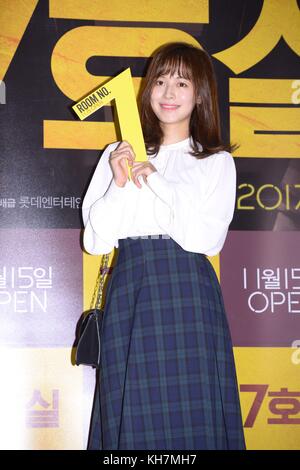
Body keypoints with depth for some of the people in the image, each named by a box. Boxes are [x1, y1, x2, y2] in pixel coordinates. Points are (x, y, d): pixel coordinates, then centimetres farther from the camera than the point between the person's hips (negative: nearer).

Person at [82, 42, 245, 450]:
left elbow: (205, 240, -5)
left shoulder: (216, 162, 9)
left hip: (188, 293, -2)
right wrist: (120, 184, -6)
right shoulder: (119, 155, 13)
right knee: (132, 417, 2)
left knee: (191, 413, -4)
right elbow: (96, 241, 7)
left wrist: (156, 181, -7)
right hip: (129, 289, 2)